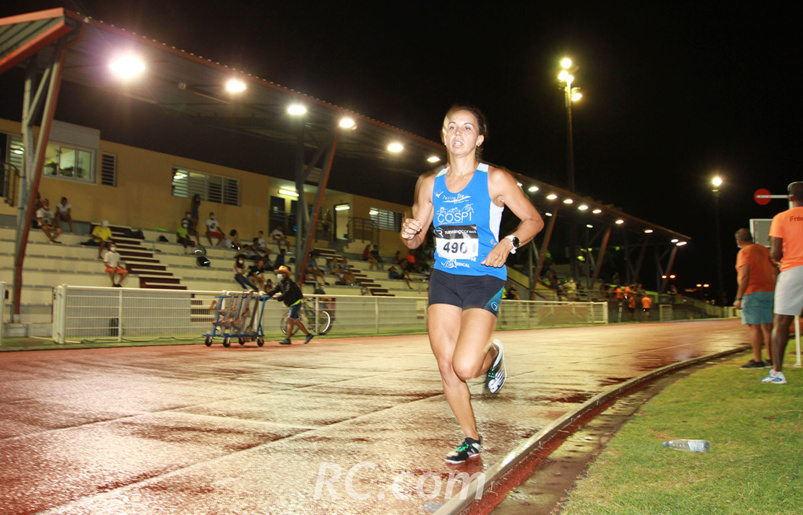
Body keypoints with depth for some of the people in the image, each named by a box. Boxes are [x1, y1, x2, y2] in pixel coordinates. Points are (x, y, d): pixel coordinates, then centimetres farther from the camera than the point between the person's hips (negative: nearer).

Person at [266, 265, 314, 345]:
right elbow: (273, 290, -3)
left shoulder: (289, 282, -16)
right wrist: (266, 295, -20)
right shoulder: (280, 284, 10)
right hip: (291, 304, 9)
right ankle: (308, 334, 19)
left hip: (296, 302, -9)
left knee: (290, 319, -14)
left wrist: (279, 298, -41)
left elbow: (287, 292, -30)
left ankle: (287, 339, -13)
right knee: (295, 321, 11)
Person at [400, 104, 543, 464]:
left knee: (465, 367, -17)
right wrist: (410, 233, -11)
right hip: (443, 279, 4)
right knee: (446, 367, 2)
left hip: (484, 279, -4)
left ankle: (493, 355, 21)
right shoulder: (430, 184, 7)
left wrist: (509, 242, -15)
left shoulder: (495, 180, -5)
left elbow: (534, 219, 3)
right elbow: (416, 240, 12)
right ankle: (472, 440, 23)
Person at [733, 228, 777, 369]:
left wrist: (739, 297, -17)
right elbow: (775, 272, 16)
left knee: (754, 326, -7)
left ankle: (757, 360, -8)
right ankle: (770, 359, 10)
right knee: (767, 326, 9)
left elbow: (745, 276, -18)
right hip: (768, 291, 8)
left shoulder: (744, 252, -9)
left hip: (752, 292, -8)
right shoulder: (765, 250, 15)